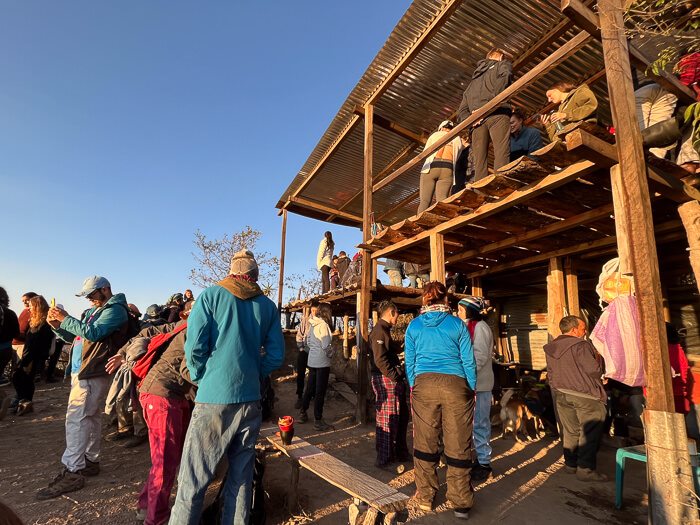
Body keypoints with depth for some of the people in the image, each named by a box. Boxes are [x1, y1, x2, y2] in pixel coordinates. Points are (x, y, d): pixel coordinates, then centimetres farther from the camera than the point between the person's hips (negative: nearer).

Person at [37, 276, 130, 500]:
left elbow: (93, 333, -20)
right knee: (90, 417, 14)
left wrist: (65, 319, -12)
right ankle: (90, 461, 23)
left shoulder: (115, 310, -9)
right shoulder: (93, 311, 20)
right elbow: (75, 337, 22)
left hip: (92, 373, -10)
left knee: (76, 418, -12)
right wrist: (57, 325, 6)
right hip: (82, 371, 10)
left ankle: (72, 472, -8)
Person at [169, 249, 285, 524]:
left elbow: (194, 347, -8)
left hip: (213, 399, -3)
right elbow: (276, 356, 4)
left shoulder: (211, 295, -2)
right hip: (250, 400, 4)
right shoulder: (268, 306, 5)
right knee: (241, 477, 16)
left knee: (193, 480, 8)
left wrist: (201, 379, 8)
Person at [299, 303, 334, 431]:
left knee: (310, 387, 19)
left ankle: (302, 413, 30)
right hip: (322, 362, -8)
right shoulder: (323, 325, -18)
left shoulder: (312, 324, 6)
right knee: (320, 391, 1)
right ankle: (318, 421, 9)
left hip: (312, 360, 8)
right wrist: (330, 354, -3)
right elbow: (326, 345, -20)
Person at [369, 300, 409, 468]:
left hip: (393, 380, 11)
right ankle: (384, 459, 13)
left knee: (402, 416, 19)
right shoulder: (379, 331, -16)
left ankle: (400, 452, 34)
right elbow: (380, 360, -22)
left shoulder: (384, 330, 17)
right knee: (387, 420, -1)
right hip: (385, 380, -11)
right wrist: (395, 377, -19)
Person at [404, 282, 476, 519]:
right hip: (455, 385, -1)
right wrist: (472, 389, 12)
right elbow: (468, 360, 2)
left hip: (424, 384, 1)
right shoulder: (457, 324, 0)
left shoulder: (414, 325, 4)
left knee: (425, 442, 12)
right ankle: (461, 504, 21)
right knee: (458, 444, 9)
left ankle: (425, 497, 25)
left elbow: (410, 361, 7)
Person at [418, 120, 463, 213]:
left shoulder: (435, 135, 21)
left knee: (424, 201, -10)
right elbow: (456, 159, 21)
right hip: (448, 170, 1)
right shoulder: (458, 139, 24)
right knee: (441, 201, -13)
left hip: (430, 168, -1)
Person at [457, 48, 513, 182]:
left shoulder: (473, 80, 37)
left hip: (476, 120, 4)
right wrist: (488, 105, -9)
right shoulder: (503, 64, 23)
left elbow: (462, 110, 25)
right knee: (501, 157, -16)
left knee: (479, 163, -6)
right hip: (497, 113, -4)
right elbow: (505, 77, -3)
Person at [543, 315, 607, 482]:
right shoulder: (581, 345, -16)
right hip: (584, 395, -7)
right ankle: (585, 469, 6)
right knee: (590, 432, 3)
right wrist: (598, 358, 2)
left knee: (570, 431, 17)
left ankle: (571, 464, 25)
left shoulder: (551, 348, 8)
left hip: (561, 395, 7)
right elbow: (593, 370, -16)